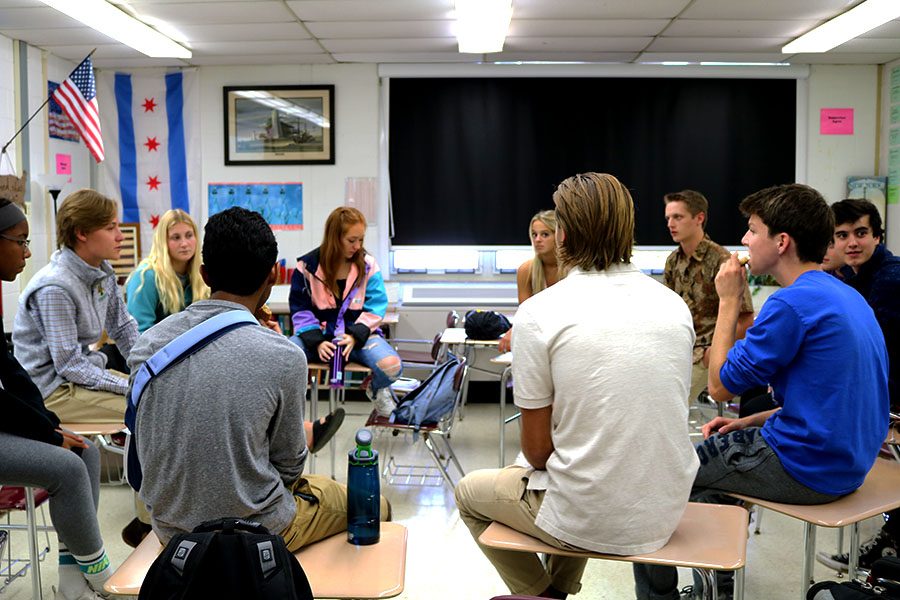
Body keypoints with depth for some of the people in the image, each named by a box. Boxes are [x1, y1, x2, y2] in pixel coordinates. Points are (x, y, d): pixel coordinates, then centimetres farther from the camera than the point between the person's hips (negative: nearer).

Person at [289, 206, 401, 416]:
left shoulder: (368, 265, 0)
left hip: (357, 333, 1)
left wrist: (355, 336, -18)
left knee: (391, 365, -30)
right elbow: (300, 310, -1)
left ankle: (377, 391, 10)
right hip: (318, 334, 0)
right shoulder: (307, 266, -3)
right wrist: (317, 341, -15)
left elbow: (375, 307, -3)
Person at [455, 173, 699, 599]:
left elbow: (537, 449, -10)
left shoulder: (538, 312, -16)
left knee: (470, 491, 22)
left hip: (588, 523, -5)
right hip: (665, 515, 6)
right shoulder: (675, 305, 0)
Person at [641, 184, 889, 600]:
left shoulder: (793, 303, -23)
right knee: (716, 449, 28)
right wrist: (749, 422, 9)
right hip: (845, 462, 9)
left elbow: (720, 385, -13)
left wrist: (729, 300, -7)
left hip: (803, 469, -9)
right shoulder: (846, 296, 8)